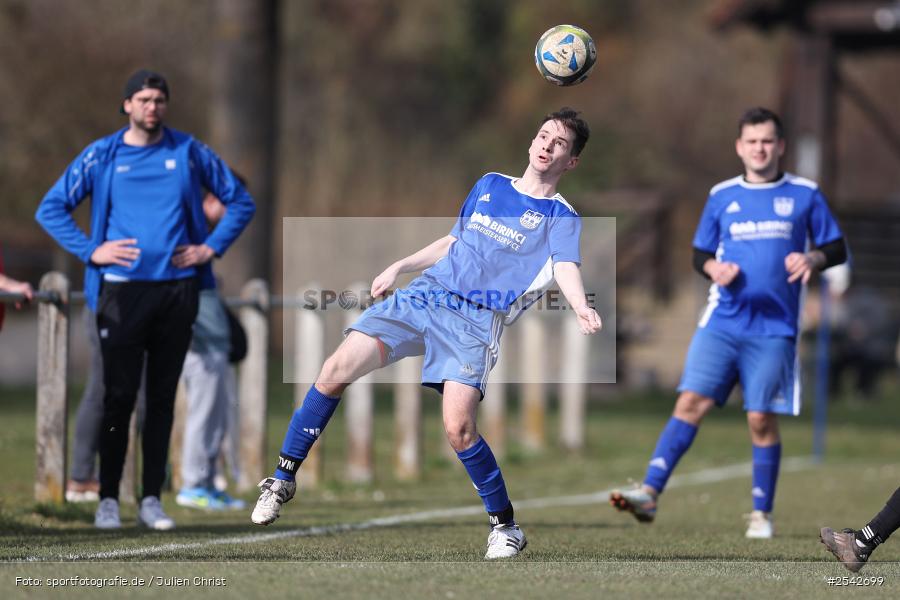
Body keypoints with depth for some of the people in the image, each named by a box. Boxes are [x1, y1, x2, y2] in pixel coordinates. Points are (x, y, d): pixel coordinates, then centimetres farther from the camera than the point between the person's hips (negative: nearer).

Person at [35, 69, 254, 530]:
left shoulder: (189, 153, 8)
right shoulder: (101, 156, 5)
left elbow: (240, 202, 16)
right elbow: (51, 209, 7)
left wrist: (211, 247, 3)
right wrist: (90, 251, -4)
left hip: (177, 288, 2)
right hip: (122, 289, -2)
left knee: (163, 397, 4)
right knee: (119, 396, -5)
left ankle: (151, 499, 8)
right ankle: (108, 499, 0)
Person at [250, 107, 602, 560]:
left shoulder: (560, 216, 4)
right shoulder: (489, 185, 20)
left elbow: (566, 267, -15)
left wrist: (580, 308, -35)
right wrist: (398, 267, 21)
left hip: (476, 321, -4)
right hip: (421, 296, 4)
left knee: (458, 428, -22)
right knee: (336, 370, -11)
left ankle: (504, 525, -1)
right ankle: (284, 478, 3)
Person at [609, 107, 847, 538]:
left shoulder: (804, 195, 5)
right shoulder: (722, 197, 10)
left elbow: (837, 248, 9)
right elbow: (699, 253, 17)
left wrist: (812, 259, -13)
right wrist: (714, 268, -6)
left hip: (774, 329, -1)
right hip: (722, 322, 2)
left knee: (761, 420, -2)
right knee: (691, 403, -11)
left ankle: (762, 514, 13)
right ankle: (650, 493, -16)